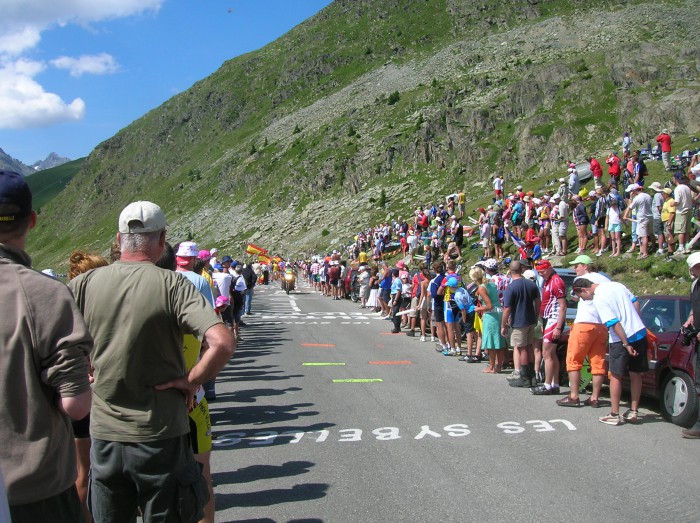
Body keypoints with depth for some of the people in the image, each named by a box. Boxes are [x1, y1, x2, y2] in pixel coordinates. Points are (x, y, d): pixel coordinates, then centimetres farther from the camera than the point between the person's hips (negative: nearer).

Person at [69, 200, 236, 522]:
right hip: (160, 437, -3)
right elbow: (223, 344, -26)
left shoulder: (85, 284, -5)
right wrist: (191, 381, -11)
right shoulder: (171, 284, -15)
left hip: (104, 435, 3)